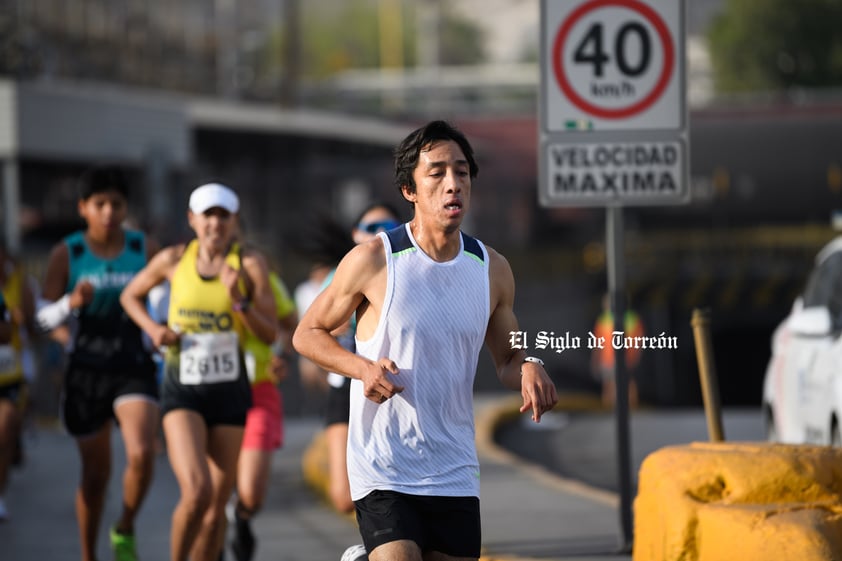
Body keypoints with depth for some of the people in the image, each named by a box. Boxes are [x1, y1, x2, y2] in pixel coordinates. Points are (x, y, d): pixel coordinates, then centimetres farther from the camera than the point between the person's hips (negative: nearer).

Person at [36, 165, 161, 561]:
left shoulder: (145, 249, 0)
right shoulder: (66, 254, -3)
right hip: (86, 370, 0)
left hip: (135, 369, 0)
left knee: (141, 453, -22)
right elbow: (44, 318, -2)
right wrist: (71, 303, -21)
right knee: (95, 473, 8)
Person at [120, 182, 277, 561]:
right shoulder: (174, 259, -1)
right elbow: (130, 295, 16)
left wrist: (238, 301, -22)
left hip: (230, 391, 1)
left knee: (216, 506, 5)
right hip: (183, 391, -1)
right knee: (196, 493, -21)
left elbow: (269, 334, -6)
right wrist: (152, 329, -2)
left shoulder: (250, 264, -5)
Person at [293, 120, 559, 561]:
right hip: (382, 470, -4)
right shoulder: (373, 260, -7)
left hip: (456, 472, 4)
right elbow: (307, 334, 3)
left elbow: (506, 358, 16)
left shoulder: (492, 270, 4)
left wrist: (528, 369, -6)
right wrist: (362, 367, -14)